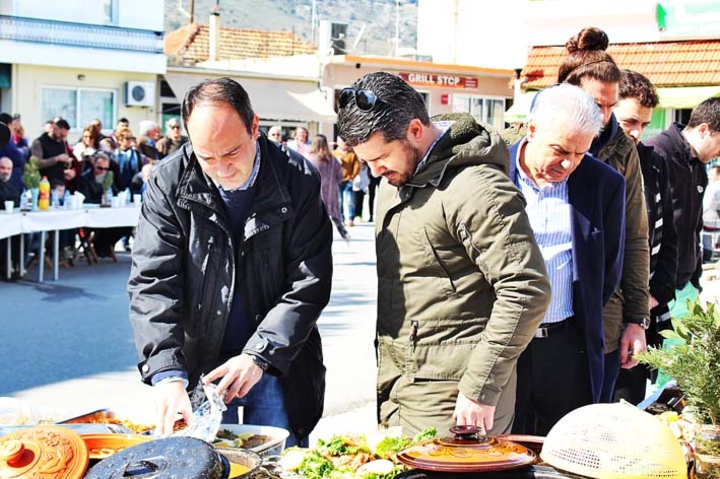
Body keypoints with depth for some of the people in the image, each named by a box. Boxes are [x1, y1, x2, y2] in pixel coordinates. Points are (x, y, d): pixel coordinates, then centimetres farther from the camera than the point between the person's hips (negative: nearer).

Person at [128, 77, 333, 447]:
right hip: (198, 368, 0)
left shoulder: (298, 181, -9)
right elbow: (152, 282, -13)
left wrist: (259, 355, -18)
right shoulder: (169, 182, -8)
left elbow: (309, 283, -10)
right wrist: (167, 373, -24)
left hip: (278, 370, 0)